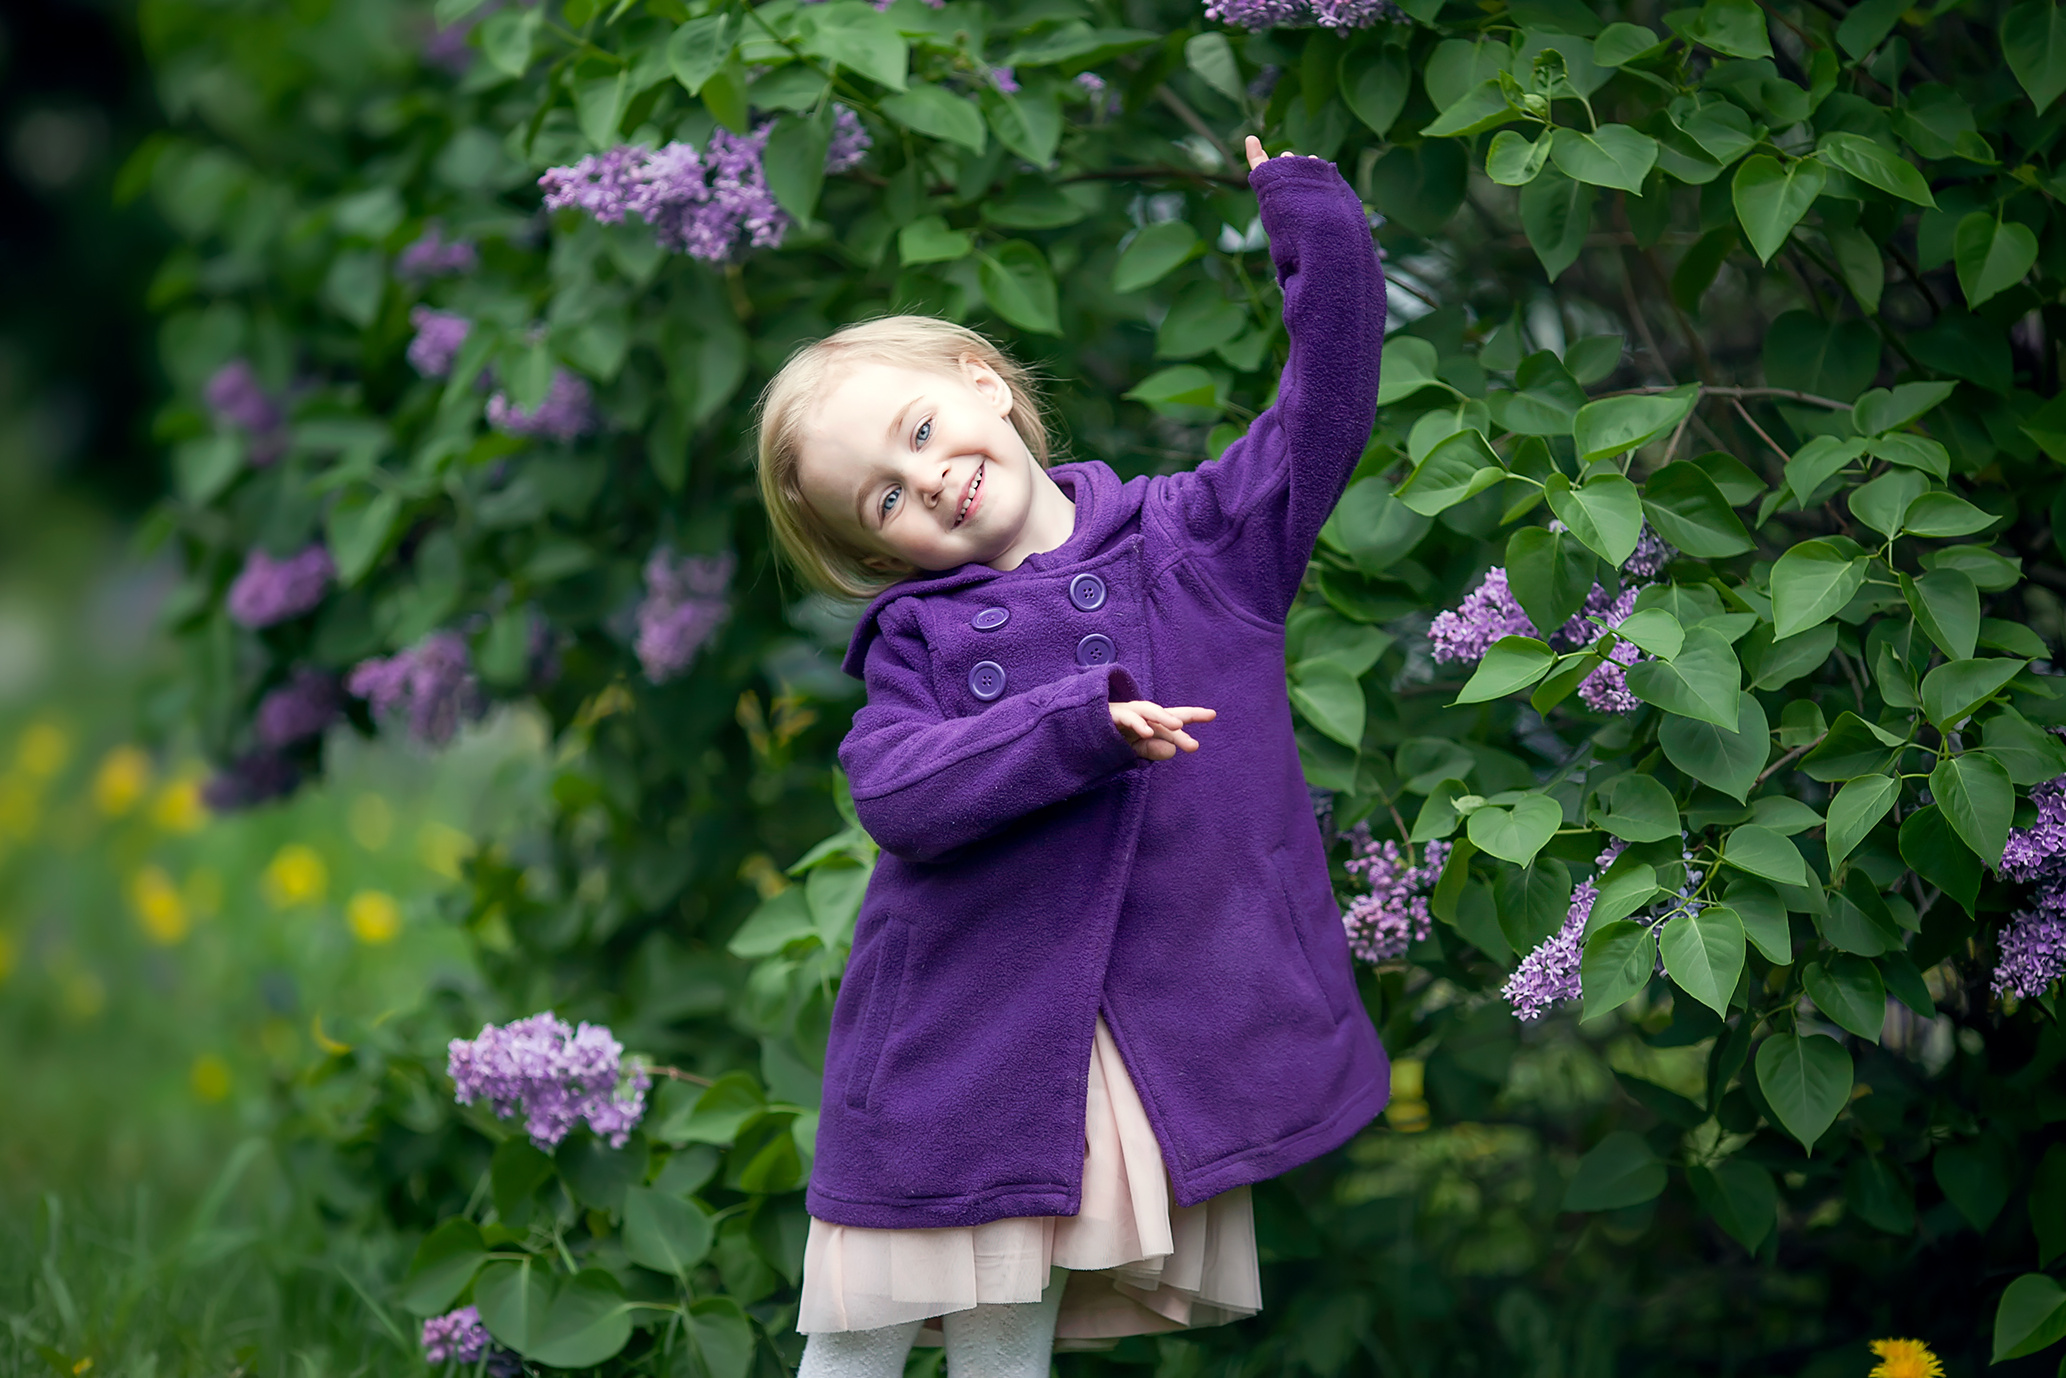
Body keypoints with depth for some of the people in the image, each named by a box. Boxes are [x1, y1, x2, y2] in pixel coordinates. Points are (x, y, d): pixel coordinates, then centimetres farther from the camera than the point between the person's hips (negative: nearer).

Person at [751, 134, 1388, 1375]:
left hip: (1165, 1034, 0)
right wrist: (1082, 725, -21)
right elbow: (896, 789, -13)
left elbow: (1326, 402, 2)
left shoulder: (1202, 540, 6)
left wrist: (1308, 209, -4)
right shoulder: (920, 636, 3)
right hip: (956, 1043, 0)